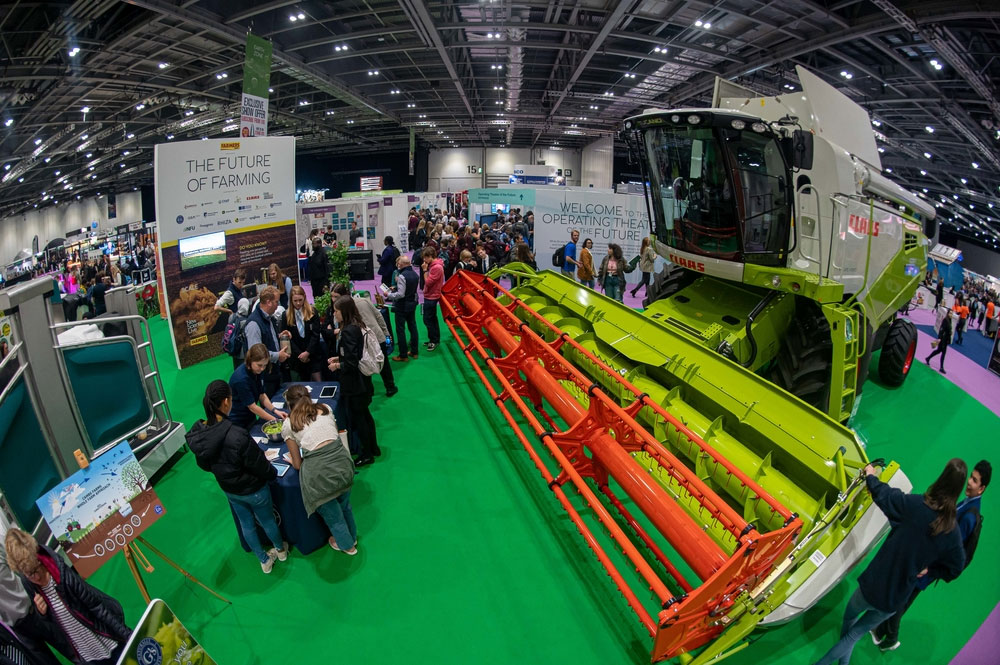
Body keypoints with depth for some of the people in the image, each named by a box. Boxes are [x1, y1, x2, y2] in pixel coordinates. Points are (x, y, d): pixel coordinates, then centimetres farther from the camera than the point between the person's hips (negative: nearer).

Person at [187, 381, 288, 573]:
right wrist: (273, 473, -5)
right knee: (267, 521, 23)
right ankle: (281, 550, 50)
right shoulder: (237, 435, -39)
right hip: (253, 489, -5)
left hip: (228, 489, 5)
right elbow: (259, 465, -26)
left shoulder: (197, 434, -18)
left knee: (246, 524, 26)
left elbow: (204, 464, 0)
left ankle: (264, 561, 46)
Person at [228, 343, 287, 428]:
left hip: (250, 418, 7)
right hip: (237, 422, -7)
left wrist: (275, 410, -10)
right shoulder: (241, 379, -28)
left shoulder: (256, 371, -6)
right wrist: (275, 420, -21)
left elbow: (262, 395, 3)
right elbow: (252, 407, -23)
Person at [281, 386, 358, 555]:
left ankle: (347, 545, 46)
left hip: (318, 472, -4)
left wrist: (293, 460, 30)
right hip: (342, 460, 4)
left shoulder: (288, 425, 5)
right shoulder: (325, 409, 12)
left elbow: (297, 464, 9)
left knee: (332, 515, 24)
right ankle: (352, 537, 54)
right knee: (344, 505, 31)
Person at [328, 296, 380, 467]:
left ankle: (367, 454, 20)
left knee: (356, 418, 6)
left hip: (354, 384, -9)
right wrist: (339, 358, 9)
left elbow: (351, 363, -24)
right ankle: (373, 448, 35)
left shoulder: (348, 331, -24)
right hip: (362, 381, 9)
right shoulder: (358, 326, 4)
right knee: (365, 415, 21)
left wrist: (337, 366, -8)